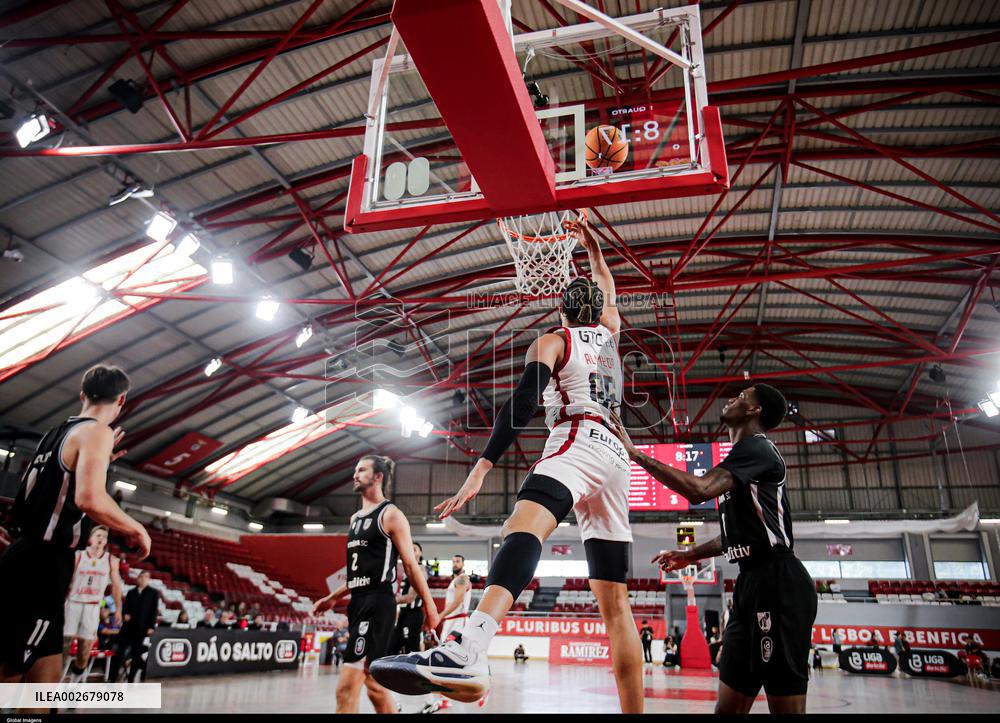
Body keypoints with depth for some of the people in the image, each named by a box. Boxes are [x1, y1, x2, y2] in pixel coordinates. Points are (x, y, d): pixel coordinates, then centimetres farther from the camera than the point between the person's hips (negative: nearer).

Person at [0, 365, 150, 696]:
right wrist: (137, 530, -12)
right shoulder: (96, 432, -12)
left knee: (48, 672, 14)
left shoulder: (55, 433, 15)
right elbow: (89, 499, -27)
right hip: (42, 569, -9)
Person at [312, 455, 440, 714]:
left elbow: (411, 564, -8)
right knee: (373, 683, 13)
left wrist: (430, 606, -9)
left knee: (347, 686, -12)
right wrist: (332, 598, 22)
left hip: (378, 603, -9)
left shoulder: (391, 515, -6)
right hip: (358, 602, 9)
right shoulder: (355, 518, 18)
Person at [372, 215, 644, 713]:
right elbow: (608, 294, 50)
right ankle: (634, 712, 5)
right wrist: (593, 250, 61)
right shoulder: (609, 334, 25)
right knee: (614, 600, 7)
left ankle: (466, 650, -62)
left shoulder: (552, 340, 9)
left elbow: (524, 402, -9)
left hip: (576, 445, -7)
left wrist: (482, 468, -16)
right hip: (615, 455, 8)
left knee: (525, 523, -36)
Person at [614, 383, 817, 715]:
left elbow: (699, 489, -25)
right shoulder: (745, 455, 23)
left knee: (785, 702, -5)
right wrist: (690, 555, 28)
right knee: (729, 703, 10)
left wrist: (636, 453, -22)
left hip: (778, 583, -10)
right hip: (753, 581, 10)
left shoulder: (756, 446, -8)